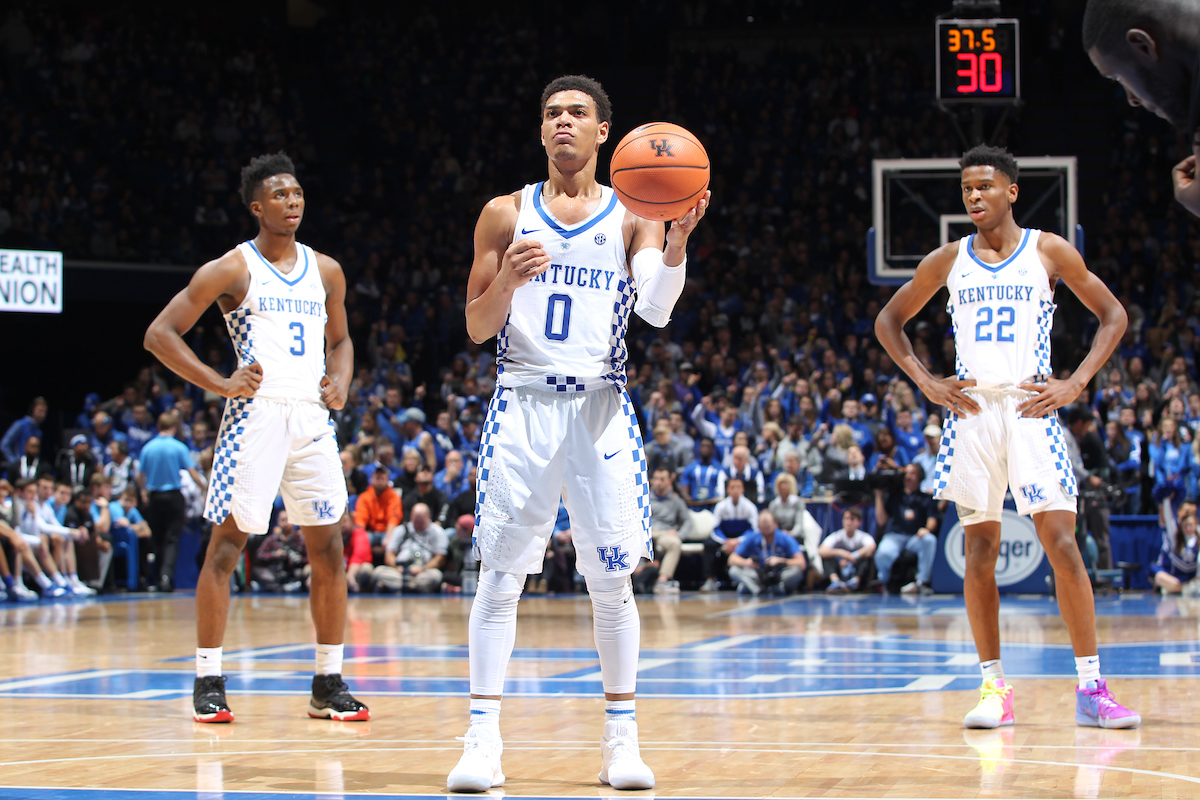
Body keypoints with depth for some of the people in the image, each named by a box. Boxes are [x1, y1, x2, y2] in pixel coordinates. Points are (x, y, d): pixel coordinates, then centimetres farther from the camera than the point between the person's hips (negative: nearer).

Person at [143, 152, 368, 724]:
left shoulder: (326, 271, 13)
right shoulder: (231, 269, -2)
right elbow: (160, 334, -3)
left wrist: (341, 386, 5)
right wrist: (220, 383, -11)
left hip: (312, 418, 5)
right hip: (255, 414, -5)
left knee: (329, 548, 3)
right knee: (226, 544, -5)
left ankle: (328, 683, 11)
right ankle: (208, 680, 4)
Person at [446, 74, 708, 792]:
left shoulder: (632, 215, 7)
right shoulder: (507, 214, 9)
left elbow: (656, 308, -8)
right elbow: (477, 328, 7)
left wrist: (677, 239, -24)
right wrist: (508, 281, -13)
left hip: (601, 405, 0)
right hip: (523, 402, 0)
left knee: (612, 577, 0)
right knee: (501, 572, -5)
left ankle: (622, 739, 8)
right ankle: (484, 738, -4)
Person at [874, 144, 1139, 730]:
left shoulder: (1048, 252, 3)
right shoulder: (948, 261, 9)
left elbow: (1113, 315, 8)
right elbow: (889, 320, 18)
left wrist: (1075, 384, -4)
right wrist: (925, 383, 5)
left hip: (1031, 408, -2)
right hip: (972, 410, 3)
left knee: (1061, 542, -11)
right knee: (979, 551, 3)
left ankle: (1091, 688, -7)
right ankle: (994, 688, 10)